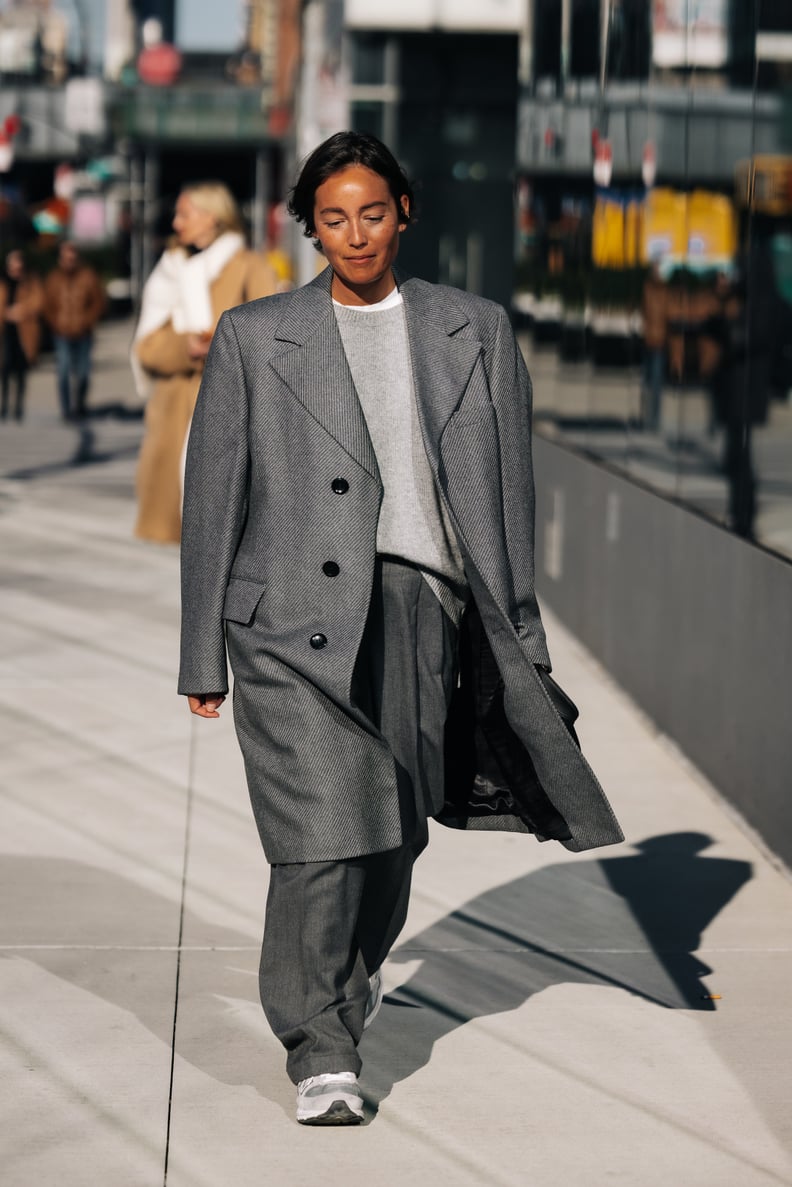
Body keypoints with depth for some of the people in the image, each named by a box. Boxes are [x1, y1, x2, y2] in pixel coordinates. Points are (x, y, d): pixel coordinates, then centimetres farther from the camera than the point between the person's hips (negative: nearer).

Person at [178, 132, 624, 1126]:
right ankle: (320, 1052, -5)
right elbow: (211, 497, 7)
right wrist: (202, 657, 4)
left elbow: (507, 492, 12)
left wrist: (518, 636, 10)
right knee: (321, 828, -12)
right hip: (298, 616, -2)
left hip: (423, 612, 3)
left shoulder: (474, 332, 10)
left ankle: (356, 964, 38)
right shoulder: (254, 338, 5)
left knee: (394, 824, 9)